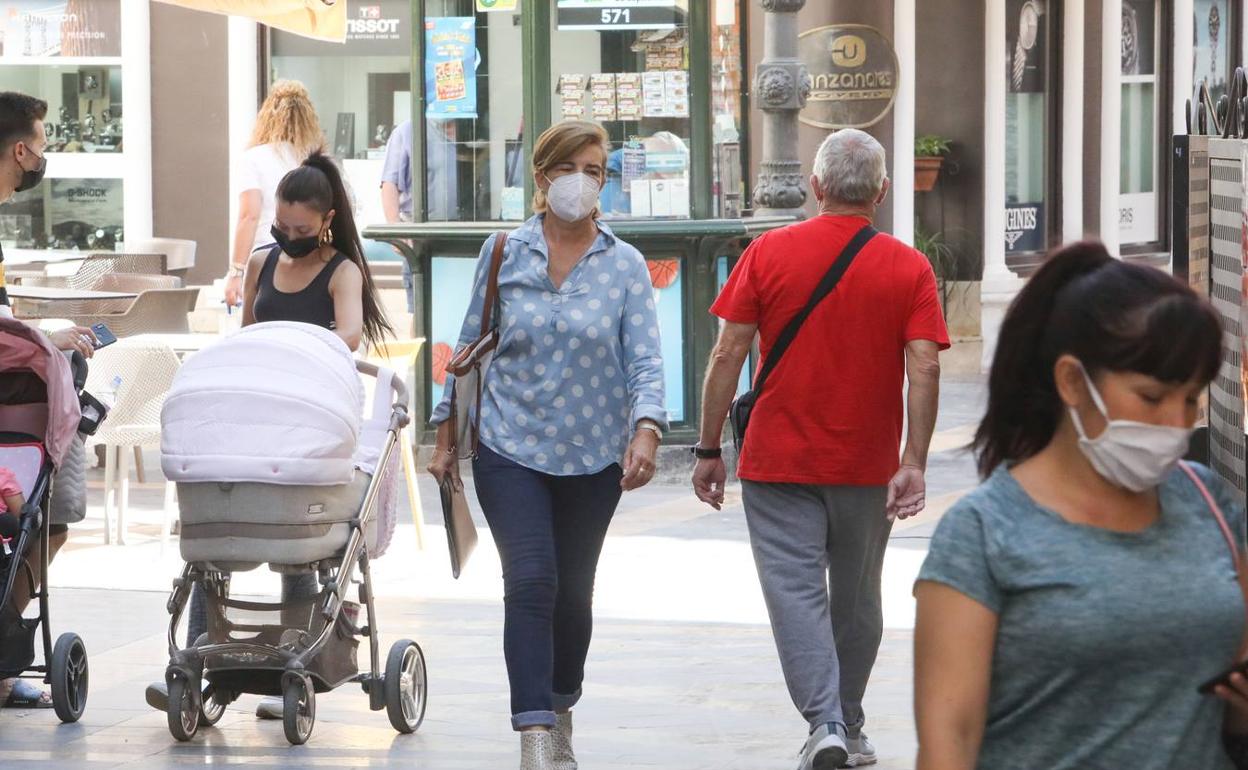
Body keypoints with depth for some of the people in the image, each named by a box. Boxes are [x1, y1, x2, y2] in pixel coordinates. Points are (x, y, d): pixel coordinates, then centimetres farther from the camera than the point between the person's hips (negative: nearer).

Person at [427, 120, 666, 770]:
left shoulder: (625, 266, -1)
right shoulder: (503, 254, 0)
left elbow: (644, 359, -8)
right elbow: (470, 347, 7)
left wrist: (646, 431, -25)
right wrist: (446, 435, 6)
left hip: (594, 456, 1)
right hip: (511, 448, -1)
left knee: (574, 591, 14)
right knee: (531, 583, -15)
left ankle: (560, 715, 36)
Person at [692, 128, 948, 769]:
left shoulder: (768, 253, -3)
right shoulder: (909, 268, -2)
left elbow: (727, 355, -5)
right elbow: (925, 368, -10)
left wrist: (709, 450, 1)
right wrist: (913, 463, -10)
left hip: (778, 462, -2)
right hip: (867, 467, 2)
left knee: (796, 593, -2)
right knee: (856, 600, 15)